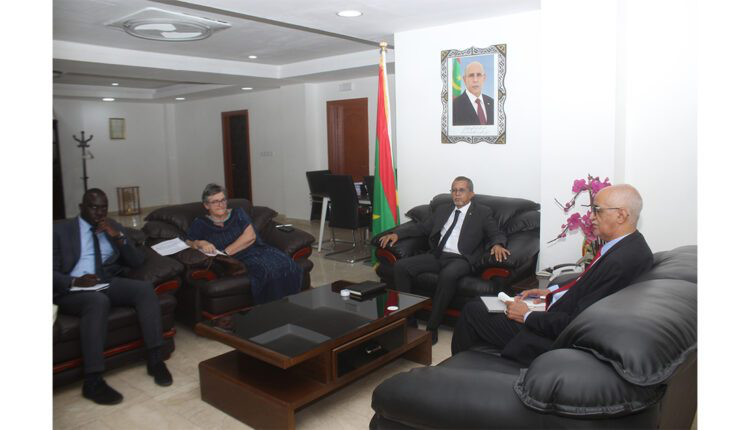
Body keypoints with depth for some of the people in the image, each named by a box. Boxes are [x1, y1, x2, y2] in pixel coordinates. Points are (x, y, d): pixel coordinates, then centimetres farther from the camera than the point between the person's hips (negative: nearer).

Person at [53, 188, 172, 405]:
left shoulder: (113, 227, 16)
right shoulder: (60, 230, 6)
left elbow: (137, 262, 9)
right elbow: (53, 272, -3)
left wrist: (118, 237, -6)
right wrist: (74, 281, -23)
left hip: (108, 283, 4)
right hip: (71, 289, -4)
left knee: (145, 288, -25)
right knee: (98, 300, -37)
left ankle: (155, 359, -24)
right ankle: (92, 381, -35)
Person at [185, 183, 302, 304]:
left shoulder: (238, 213, 17)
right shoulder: (200, 224, 16)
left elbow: (250, 236, 1)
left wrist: (226, 252, -8)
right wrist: (200, 243, -16)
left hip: (257, 250, 2)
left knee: (288, 267, -29)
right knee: (266, 271, -35)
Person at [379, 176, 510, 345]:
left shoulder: (482, 212, 8)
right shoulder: (442, 209, 20)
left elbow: (497, 234, 2)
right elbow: (421, 227, 21)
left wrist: (497, 245, -24)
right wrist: (397, 234, 7)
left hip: (461, 259, -5)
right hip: (437, 255, 5)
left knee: (448, 275, -39)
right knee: (400, 266, -17)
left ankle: (432, 327, -25)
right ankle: (408, 319, -10)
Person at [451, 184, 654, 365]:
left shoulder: (620, 262, -29)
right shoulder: (630, 245, 1)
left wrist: (527, 316, -15)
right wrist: (550, 291, 7)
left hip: (555, 339, -10)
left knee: (473, 309, -1)